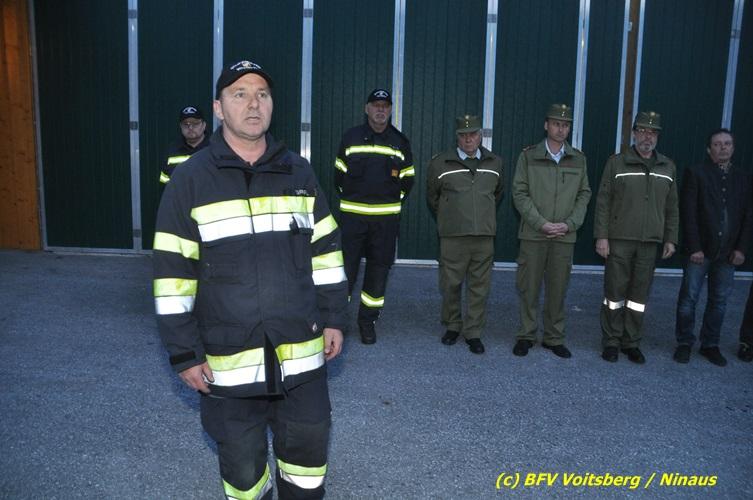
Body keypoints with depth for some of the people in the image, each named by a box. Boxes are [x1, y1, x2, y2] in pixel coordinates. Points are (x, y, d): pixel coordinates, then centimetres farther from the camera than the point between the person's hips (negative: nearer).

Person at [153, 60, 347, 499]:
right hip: (228, 360, -2)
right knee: (240, 462, 14)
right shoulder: (191, 180, -5)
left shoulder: (300, 172, 4)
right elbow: (173, 272, -5)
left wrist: (335, 318, 6)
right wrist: (184, 352, -6)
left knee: (309, 448, 16)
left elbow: (326, 252, 9)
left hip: (302, 354, 2)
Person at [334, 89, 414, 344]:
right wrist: (350, 198, 9)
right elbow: (339, 175, 11)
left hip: (386, 218, 2)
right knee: (346, 266, -3)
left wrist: (393, 203, 7)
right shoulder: (351, 137, 5)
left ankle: (368, 320, 18)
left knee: (379, 268, 5)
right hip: (352, 215, -1)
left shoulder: (400, 142, 7)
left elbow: (407, 179, 12)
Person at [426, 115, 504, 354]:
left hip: (484, 236, 2)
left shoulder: (494, 163, 9)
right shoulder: (440, 163, 1)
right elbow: (432, 197, 14)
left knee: (479, 286, 4)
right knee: (450, 284, 4)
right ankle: (452, 326, 24)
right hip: (452, 237, -2)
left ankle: (473, 332, 15)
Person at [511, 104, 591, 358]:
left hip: (565, 236, 2)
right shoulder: (528, 156, 0)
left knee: (558, 289, 7)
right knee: (528, 287, 3)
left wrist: (569, 224, -6)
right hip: (533, 234, -2)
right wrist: (541, 223, -11)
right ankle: (526, 336, 16)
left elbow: (584, 194, 8)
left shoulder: (578, 159, 8)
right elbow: (520, 194, -3)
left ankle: (554, 338, 19)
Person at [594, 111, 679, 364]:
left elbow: (672, 207, 14)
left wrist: (670, 239, 8)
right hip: (620, 240, -3)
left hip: (650, 243, 3)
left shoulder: (668, 167, 11)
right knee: (615, 292, 2)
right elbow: (603, 202, -3)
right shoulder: (616, 163, 0)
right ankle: (611, 341, 13)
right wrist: (601, 236, -8)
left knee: (639, 294, 7)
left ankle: (631, 343, 18)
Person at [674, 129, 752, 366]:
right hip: (699, 250, -3)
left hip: (728, 253, 3)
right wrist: (694, 248, -12)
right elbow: (688, 213, -6)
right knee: (689, 299, 0)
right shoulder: (695, 173, 0)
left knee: (719, 301, 8)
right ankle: (684, 343, 13)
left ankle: (710, 344, 19)